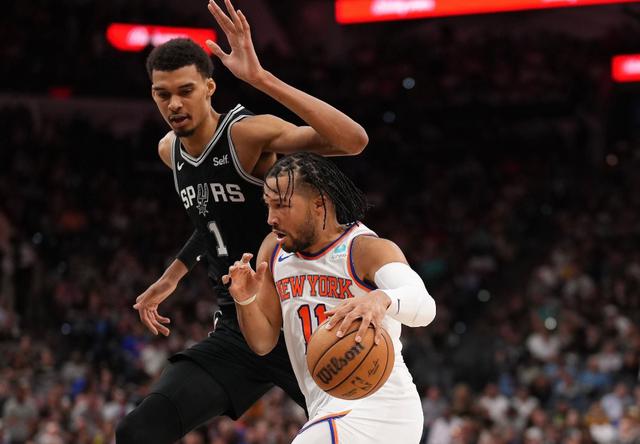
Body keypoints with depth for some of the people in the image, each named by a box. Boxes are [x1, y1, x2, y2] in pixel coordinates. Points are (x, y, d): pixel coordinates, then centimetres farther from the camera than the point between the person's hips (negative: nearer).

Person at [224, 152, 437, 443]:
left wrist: (381, 298, -55)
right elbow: (263, 343, 13)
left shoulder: (366, 250, -13)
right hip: (329, 412, 9)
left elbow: (424, 307, -32)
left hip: (377, 407, -9)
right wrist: (245, 301, -8)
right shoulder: (274, 250, 8)